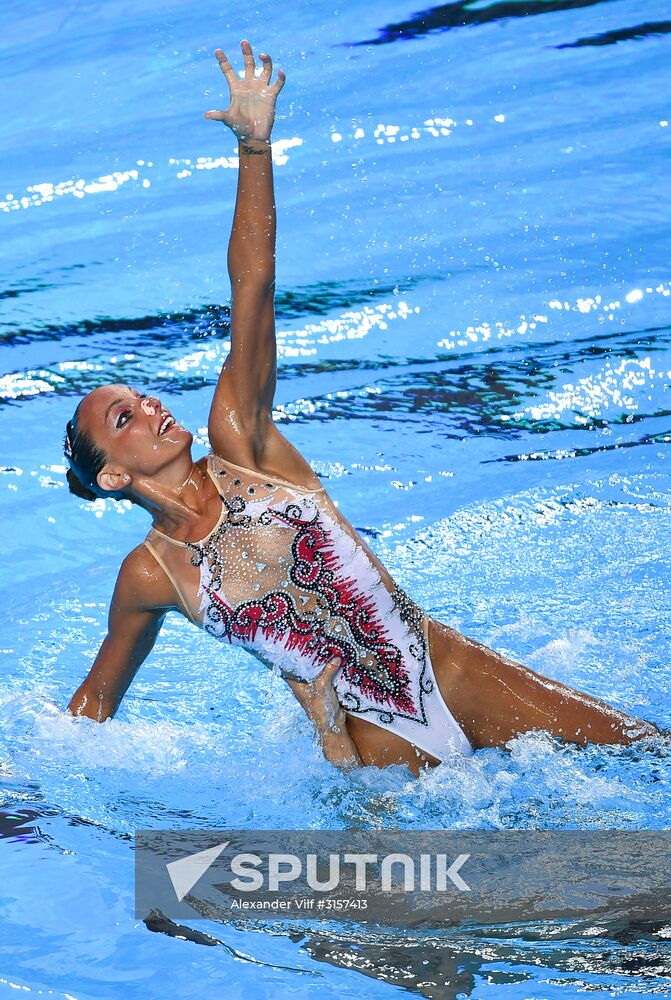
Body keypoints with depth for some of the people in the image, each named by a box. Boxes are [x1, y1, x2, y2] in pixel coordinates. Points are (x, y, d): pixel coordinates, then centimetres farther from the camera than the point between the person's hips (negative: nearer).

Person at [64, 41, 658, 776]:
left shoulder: (239, 444, -1)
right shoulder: (150, 575, -3)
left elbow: (252, 290, -10)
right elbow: (97, 694, 14)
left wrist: (254, 146, -15)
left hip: (451, 671, 2)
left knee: (648, 751, -4)